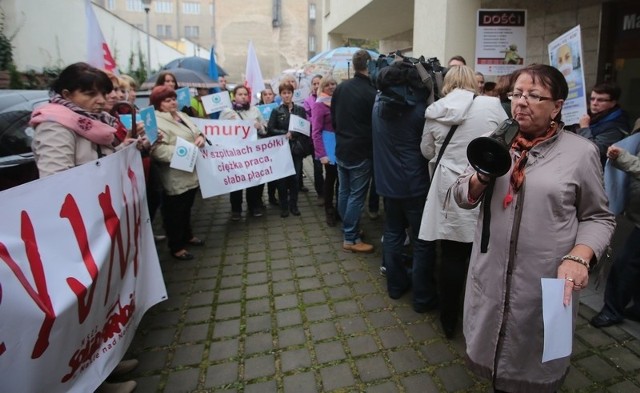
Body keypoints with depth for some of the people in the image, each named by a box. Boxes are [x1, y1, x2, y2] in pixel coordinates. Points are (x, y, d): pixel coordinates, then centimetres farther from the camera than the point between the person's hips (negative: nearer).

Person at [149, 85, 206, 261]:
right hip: (175, 178, -9)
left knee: (187, 207, 23)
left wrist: (201, 137, -3)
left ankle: (187, 236, 40)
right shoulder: (156, 122, -16)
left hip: (191, 172, 9)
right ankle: (176, 247, 17)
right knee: (175, 211, 4)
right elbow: (157, 150, -28)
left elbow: (196, 131, 21)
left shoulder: (181, 115, 14)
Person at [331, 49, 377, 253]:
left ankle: (347, 229, 30)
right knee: (356, 196, 0)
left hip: (341, 149, 7)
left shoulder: (340, 87, 3)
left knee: (344, 192, 16)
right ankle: (350, 239, 7)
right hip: (361, 152, -7)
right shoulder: (371, 92, -17)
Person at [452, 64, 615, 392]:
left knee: (534, 366, 17)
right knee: (493, 350, 21)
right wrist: (482, 177, -15)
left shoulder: (581, 152, -5)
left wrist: (579, 257, -17)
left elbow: (598, 217, 0)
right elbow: (462, 197, 6)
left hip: (546, 283, -3)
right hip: (490, 277, 3)